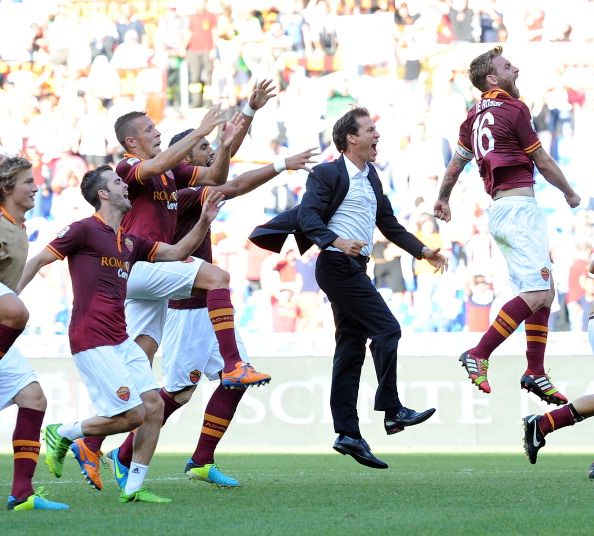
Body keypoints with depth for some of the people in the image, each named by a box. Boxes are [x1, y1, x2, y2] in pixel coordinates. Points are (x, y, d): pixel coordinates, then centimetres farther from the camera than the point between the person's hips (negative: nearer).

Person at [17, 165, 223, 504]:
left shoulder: (130, 241, 16)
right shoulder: (85, 230, -6)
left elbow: (177, 252, 21)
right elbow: (38, 261, -4)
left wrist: (204, 222, 7)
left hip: (121, 341, 8)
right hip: (92, 342, -8)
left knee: (154, 404, 0)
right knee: (132, 414, -12)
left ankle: (134, 488, 5)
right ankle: (62, 435, 7)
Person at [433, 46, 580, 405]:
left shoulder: (477, 114, 15)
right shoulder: (514, 109, -8)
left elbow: (456, 163, 26)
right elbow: (543, 163, -2)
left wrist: (443, 199, 44)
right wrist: (570, 194, 14)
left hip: (501, 210, 9)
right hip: (519, 207, -9)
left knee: (545, 292, 11)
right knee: (536, 294, -15)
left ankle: (536, 373, 8)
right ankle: (479, 355, -18)